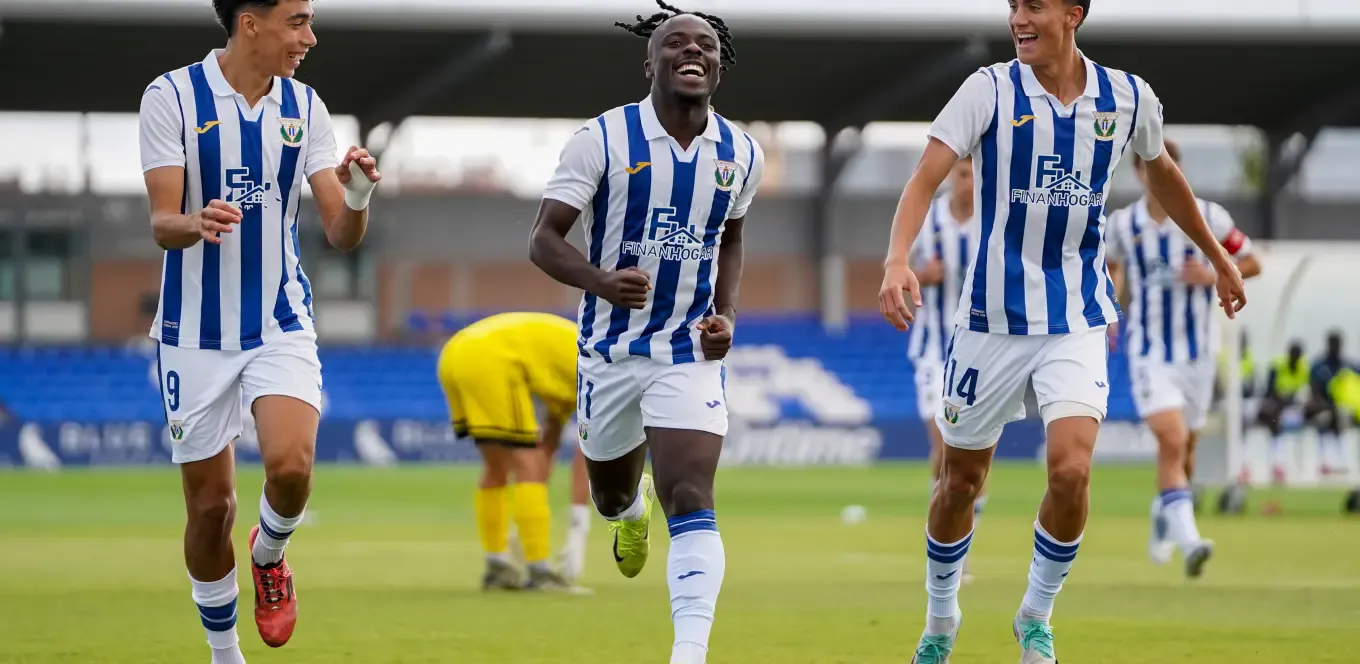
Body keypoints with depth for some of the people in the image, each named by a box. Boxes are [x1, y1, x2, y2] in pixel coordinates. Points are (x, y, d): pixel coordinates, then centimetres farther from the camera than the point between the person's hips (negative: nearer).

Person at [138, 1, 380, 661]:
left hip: (282, 326, 2)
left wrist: (356, 199, -21)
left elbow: (340, 234, 1)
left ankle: (269, 556, 11)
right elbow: (162, 224, -14)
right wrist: (196, 224, -36)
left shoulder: (304, 106, 2)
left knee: (290, 466, -23)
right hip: (196, 332, -2)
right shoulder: (171, 96, -9)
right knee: (210, 505, 4)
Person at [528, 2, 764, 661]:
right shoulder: (602, 139, -13)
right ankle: (632, 511, 59)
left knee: (689, 502, -18)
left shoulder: (740, 153, -1)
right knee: (612, 496, 20)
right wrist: (601, 281, -34)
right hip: (610, 349, 0)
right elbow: (543, 239, -14)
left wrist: (725, 315, 2)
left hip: (691, 352, 0)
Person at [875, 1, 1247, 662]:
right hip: (992, 315, 0)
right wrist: (897, 261, -36)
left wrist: (1217, 255, 30)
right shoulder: (989, 91, -9)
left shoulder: (1127, 98, -1)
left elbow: (1162, 173, 19)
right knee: (961, 479, 9)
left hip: (1078, 319, 1)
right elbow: (926, 178, -19)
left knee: (1071, 470, -17)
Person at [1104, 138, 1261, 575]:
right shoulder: (1123, 224, -1)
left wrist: (1213, 276, -15)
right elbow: (1113, 264, 20)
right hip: (1149, 352, -2)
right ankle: (1188, 540, -27)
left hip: (1197, 350, 2)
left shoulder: (1208, 218, -5)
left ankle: (1164, 516, 42)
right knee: (1172, 441, -20)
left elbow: (1251, 264, 3)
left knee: (1182, 451, 13)